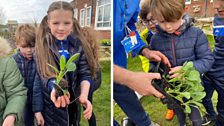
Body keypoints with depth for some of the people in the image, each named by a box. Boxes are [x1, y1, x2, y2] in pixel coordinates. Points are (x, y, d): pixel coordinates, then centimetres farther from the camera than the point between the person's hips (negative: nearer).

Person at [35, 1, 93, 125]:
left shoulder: (78, 44, -4)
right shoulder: (42, 46, -10)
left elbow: (84, 73, -8)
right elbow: (46, 75, -18)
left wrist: (84, 95, -26)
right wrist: (55, 89, -40)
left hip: (72, 101, 2)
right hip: (50, 104, -2)